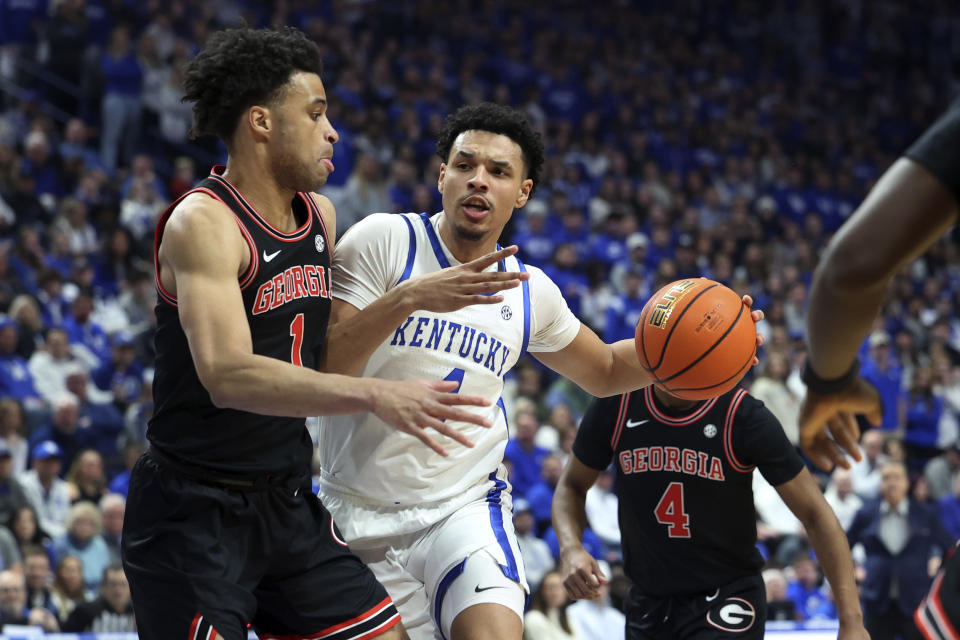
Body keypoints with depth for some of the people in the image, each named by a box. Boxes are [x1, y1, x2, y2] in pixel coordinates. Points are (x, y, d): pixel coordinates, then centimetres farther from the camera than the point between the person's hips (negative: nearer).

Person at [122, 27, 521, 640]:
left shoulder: (321, 216, 8)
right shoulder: (203, 222, -18)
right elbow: (228, 376, -31)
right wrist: (375, 395, -38)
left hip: (288, 503, 8)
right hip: (194, 513, -8)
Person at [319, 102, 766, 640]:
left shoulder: (530, 293, 7)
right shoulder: (384, 241, -7)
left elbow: (605, 371, 25)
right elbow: (317, 369, -15)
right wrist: (408, 299, -28)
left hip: (465, 505, 2)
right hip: (359, 511, -1)